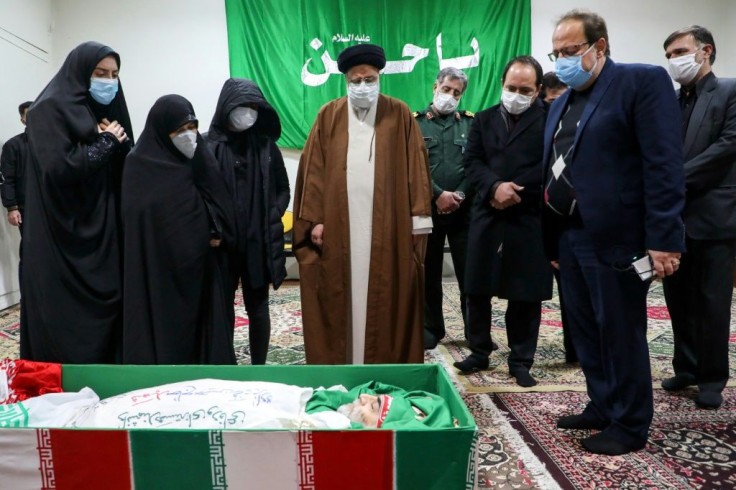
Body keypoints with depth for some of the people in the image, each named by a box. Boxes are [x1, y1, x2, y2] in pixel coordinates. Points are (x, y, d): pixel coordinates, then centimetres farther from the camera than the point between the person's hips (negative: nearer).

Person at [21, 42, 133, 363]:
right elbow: (59, 167, -21)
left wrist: (120, 142, -6)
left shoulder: (107, 110, 16)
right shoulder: (50, 109, -7)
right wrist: (106, 143, -10)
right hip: (63, 239, -7)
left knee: (106, 313, 8)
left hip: (103, 235, 7)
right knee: (67, 326, -3)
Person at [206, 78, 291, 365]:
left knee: (257, 308, 9)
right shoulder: (207, 145, -1)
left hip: (259, 242, 1)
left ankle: (258, 368, 22)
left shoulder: (266, 146, 5)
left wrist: (271, 219, -4)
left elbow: (283, 190, 9)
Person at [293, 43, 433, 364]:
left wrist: (418, 218, -3)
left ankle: (388, 366, 18)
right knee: (340, 300, 5)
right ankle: (339, 369, 18)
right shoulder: (328, 116, 7)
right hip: (338, 227, 1)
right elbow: (313, 172, 4)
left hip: (388, 228, 0)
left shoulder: (399, 115, 5)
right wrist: (314, 220, -2)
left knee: (387, 299, 4)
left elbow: (415, 169, 2)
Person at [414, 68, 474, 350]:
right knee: (429, 272, 8)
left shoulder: (470, 122, 10)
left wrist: (460, 195, -13)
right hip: (427, 207, 0)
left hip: (463, 209, 1)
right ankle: (432, 328, 21)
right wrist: (438, 195, -13)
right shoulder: (415, 122, 5)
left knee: (469, 271, 3)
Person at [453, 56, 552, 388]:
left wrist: (515, 191, -13)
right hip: (487, 216, 4)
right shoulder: (484, 119, 13)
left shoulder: (549, 119, 1)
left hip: (529, 219, -3)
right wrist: (495, 187, -14)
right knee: (477, 290, 8)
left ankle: (520, 360, 20)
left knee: (525, 295, 4)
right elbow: (472, 162, 3)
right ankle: (479, 352, 25)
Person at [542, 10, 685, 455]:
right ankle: (603, 408, 32)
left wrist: (663, 239, -19)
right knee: (587, 333, 16)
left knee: (621, 335, 4)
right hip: (569, 238, 8)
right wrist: (552, 240, 14)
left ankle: (630, 425, 21)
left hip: (614, 237, -7)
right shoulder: (561, 104, 18)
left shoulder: (644, 81, -5)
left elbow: (664, 165, -14)